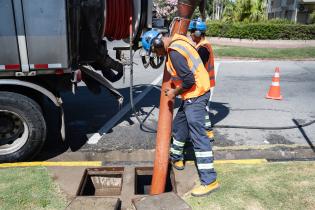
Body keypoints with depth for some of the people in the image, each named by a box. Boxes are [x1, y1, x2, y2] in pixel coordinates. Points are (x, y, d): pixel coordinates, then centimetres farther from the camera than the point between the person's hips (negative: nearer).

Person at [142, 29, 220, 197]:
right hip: (193, 93, 10)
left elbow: (189, 80, -24)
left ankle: (209, 180, -4)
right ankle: (175, 157, 42)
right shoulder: (178, 40, 9)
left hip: (195, 94, -10)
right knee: (179, 124, 23)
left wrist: (175, 92, -9)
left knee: (198, 136, -9)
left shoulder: (174, 52, -21)